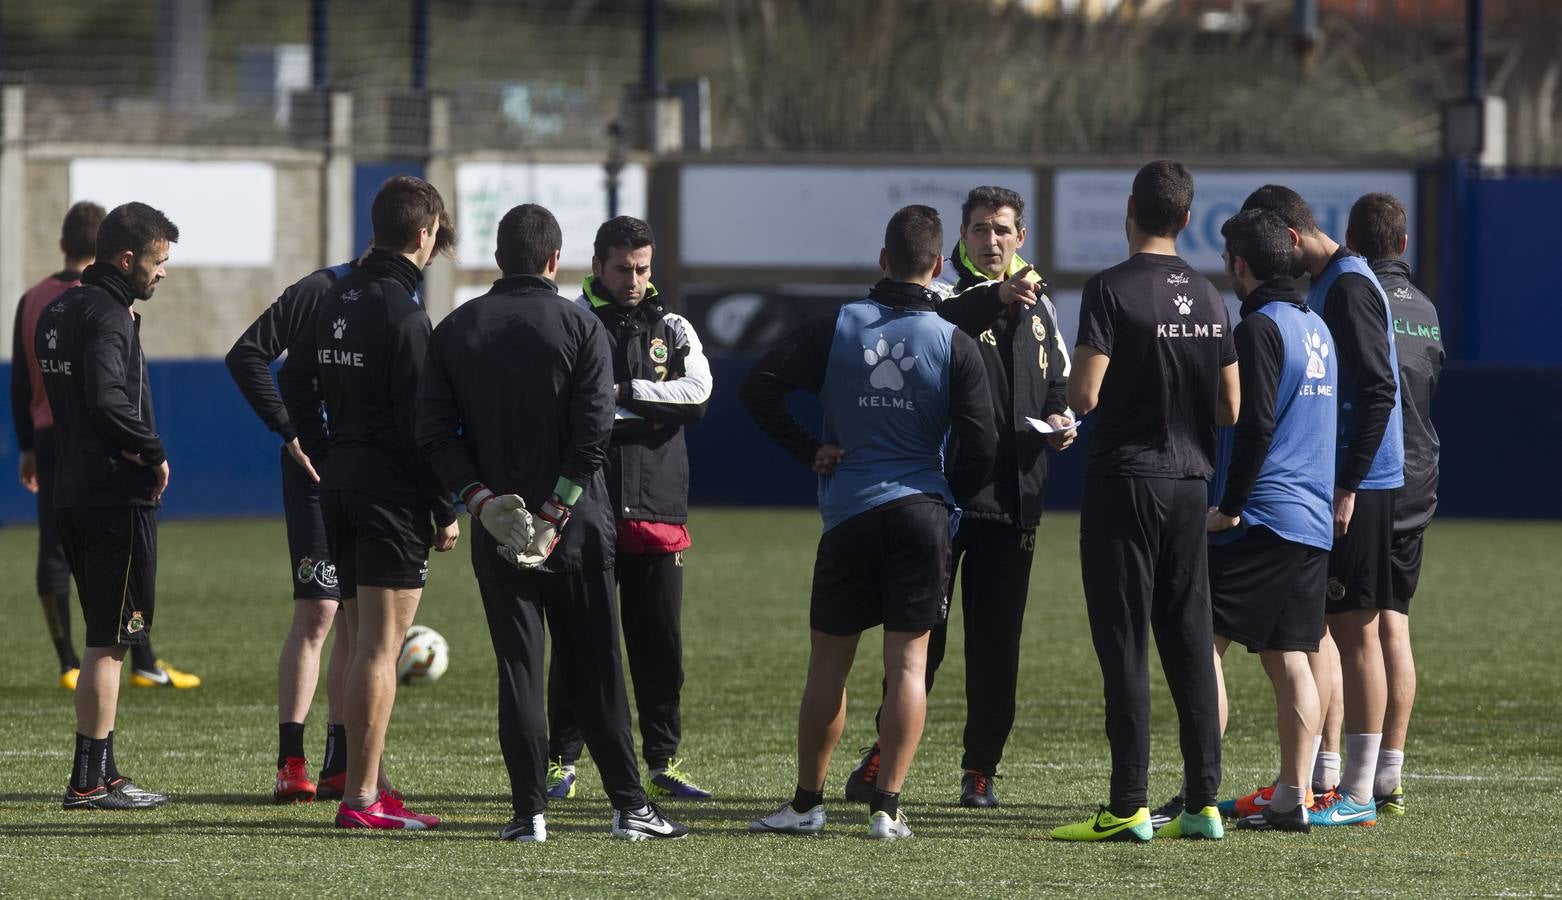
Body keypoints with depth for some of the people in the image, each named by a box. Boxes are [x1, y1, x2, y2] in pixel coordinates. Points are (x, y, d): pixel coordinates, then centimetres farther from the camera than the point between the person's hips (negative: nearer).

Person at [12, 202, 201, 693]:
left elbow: (20, 382, 13)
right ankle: (143, 664, 0)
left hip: (47, 436, 6)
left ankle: (68, 665, 4)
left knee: (54, 551, 6)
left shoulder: (31, 301, 9)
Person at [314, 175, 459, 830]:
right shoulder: (403, 314, -15)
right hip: (391, 493, -9)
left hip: (340, 480, 9)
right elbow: (419, 423, -17)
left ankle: (367, 783, 17)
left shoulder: (336, 301, 11)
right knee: (381, 646, -7)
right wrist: (445, 510, -12)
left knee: (362, 642, 14)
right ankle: (362, 796, -8)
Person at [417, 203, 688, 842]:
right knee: (595, 673, 4)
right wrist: (553, 516, -11)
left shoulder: (455, 330, 5)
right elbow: (592, 433, -11)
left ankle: (530, 812, 0)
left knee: (518, 669, 4)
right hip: (577, 527, -2)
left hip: (495, 528, 2)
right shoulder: (580, 328, -3)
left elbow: (435, 431, -2)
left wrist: (482, 501, -7)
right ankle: (629, 807, 5)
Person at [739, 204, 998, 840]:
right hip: (923, 512, -1)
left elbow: (758, 387, -5)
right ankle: (886, 806, -4)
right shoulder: (955, 345, -3)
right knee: (908, 660, 1)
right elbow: (980, 447, -5)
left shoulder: (836, 328, 0)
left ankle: (806, 803, 14)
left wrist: (808, 452, 2)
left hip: (849, 513, 1)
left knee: (829, 660, 10)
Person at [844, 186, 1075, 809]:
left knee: (997, 641, 5)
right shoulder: (945, 291, -1)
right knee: (922, 635, -4)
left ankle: (981, 769, 13)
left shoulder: (1038, 308, 17)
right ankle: (884, 755, 7)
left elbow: (1057, 388, 26)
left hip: (1013, 497, 5)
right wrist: (997, 298, -38)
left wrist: (1059, 421, 5)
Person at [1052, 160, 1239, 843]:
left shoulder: (1112, 290, -12)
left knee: (1124, 648, -4)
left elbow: (1083, 396, -18)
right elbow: (1230, 408, 10)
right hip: (1190, 481, 6)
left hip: (1124, 480, -6)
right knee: (1190, 646, 9)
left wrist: (1078, 388, 4)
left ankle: (1129, 807, -6)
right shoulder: (1208, 297, 8)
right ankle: (1203, 803, 8)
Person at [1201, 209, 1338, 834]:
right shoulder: (1316, 327, 17)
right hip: (1315, 519, 9)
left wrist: (1230, 507, -13)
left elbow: (1254, 426, -18)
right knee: (1289, 659, 8)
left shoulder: (1260, 328, -11)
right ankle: (1293, 799, 4)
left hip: (1263, 518, -9)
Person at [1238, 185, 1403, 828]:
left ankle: (1357, 794, -3)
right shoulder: (1324, 286, 17)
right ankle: (1319, 779, 17)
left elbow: (1378, 390, -20)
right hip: (1325, 484, 10)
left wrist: (1348, 487, -21)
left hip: (1359, 485, -10)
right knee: (1315, 626, 12)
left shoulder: (1349, 287, -14)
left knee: (1354, 630, -6)